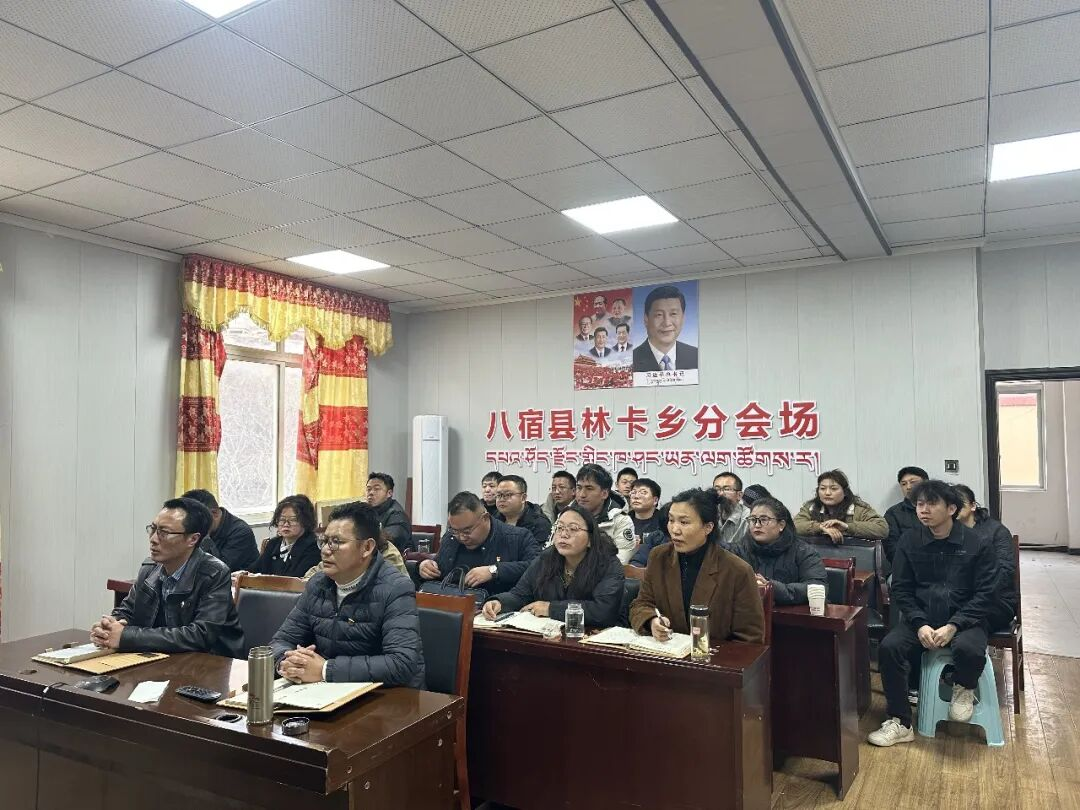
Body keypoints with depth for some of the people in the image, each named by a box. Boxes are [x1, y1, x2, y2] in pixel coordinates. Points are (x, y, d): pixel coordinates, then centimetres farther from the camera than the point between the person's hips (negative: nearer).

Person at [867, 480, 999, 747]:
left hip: (963, 618, -2)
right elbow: (900, 589, 1)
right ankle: (900, 723, -8)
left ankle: (964, 688, 4)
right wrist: (920, 624, -15)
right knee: (889, 647, -24)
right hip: (920, 617, 2)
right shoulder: (909, 541, 1)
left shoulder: (977, 544, -5)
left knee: (969, 650, -35)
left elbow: (985, 594, -8)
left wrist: (952, 626, -20)